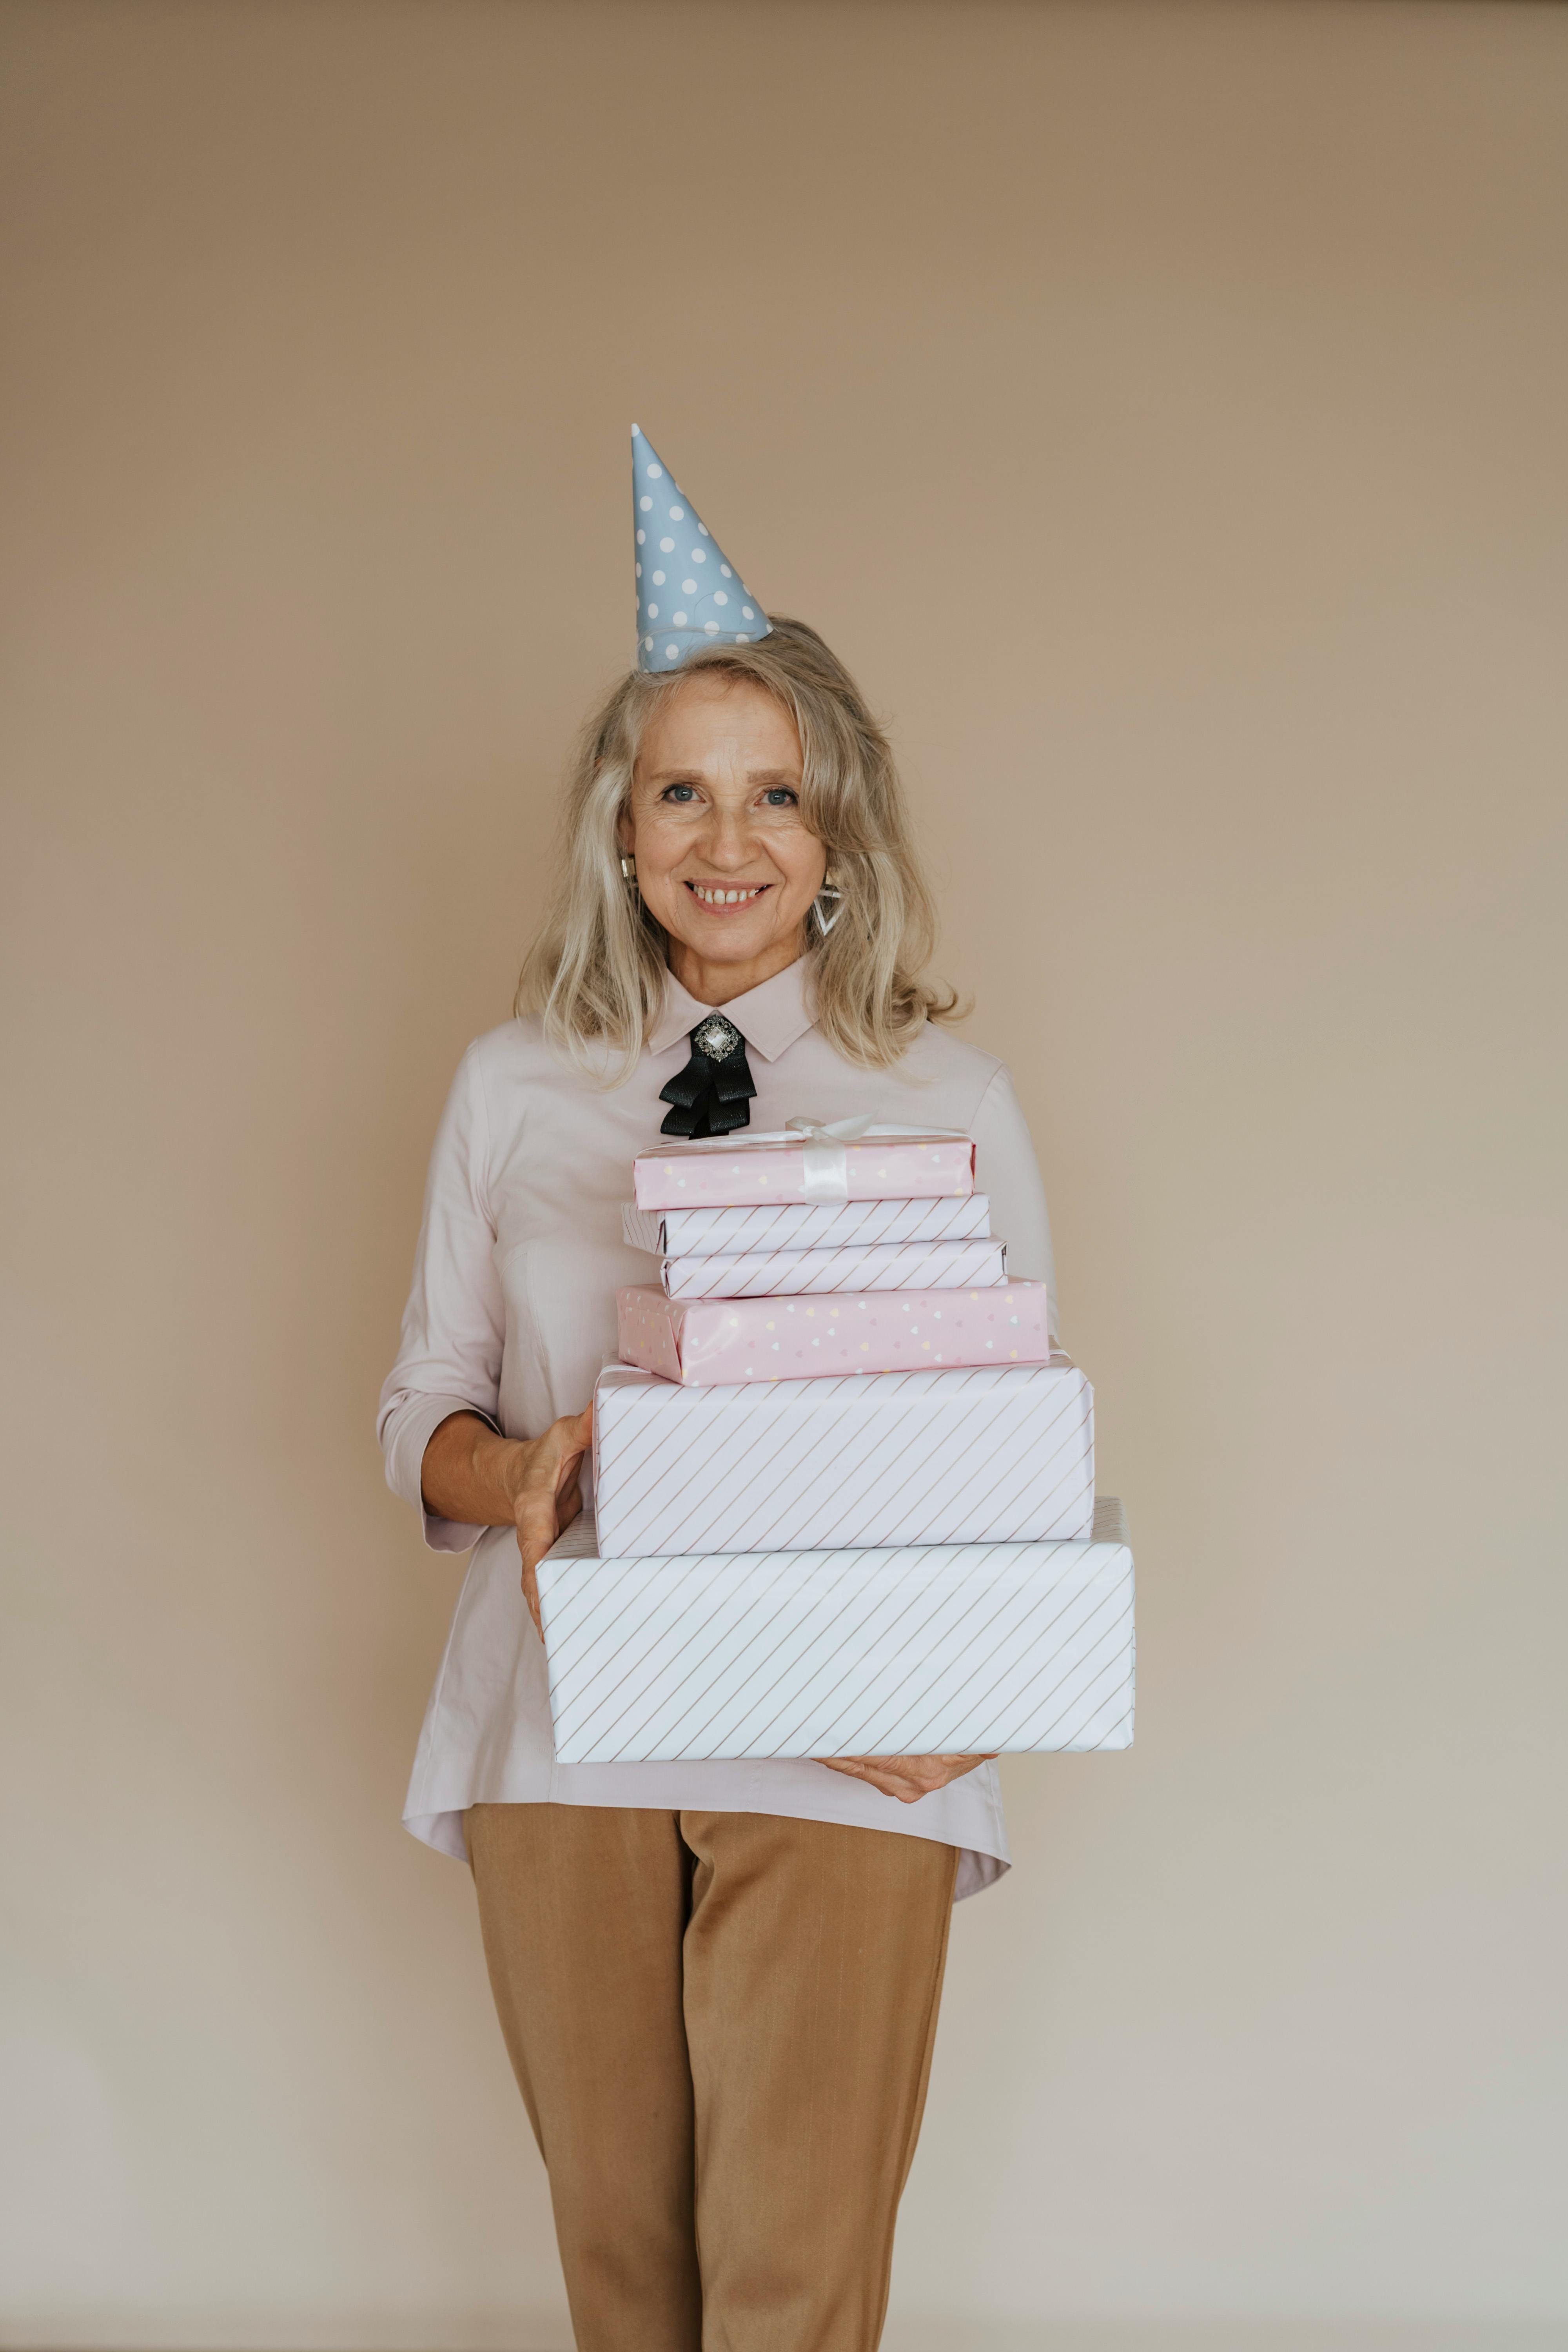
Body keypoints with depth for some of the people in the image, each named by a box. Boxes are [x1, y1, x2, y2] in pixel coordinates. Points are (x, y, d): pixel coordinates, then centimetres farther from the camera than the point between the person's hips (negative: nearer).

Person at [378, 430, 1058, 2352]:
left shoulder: (948, 1099, 4)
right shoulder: (512, 1087, 8)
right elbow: (420, 1412, 11)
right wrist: (514, 1475, -13)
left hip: (848, 1754, -2)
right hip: (563, 1737, 2)